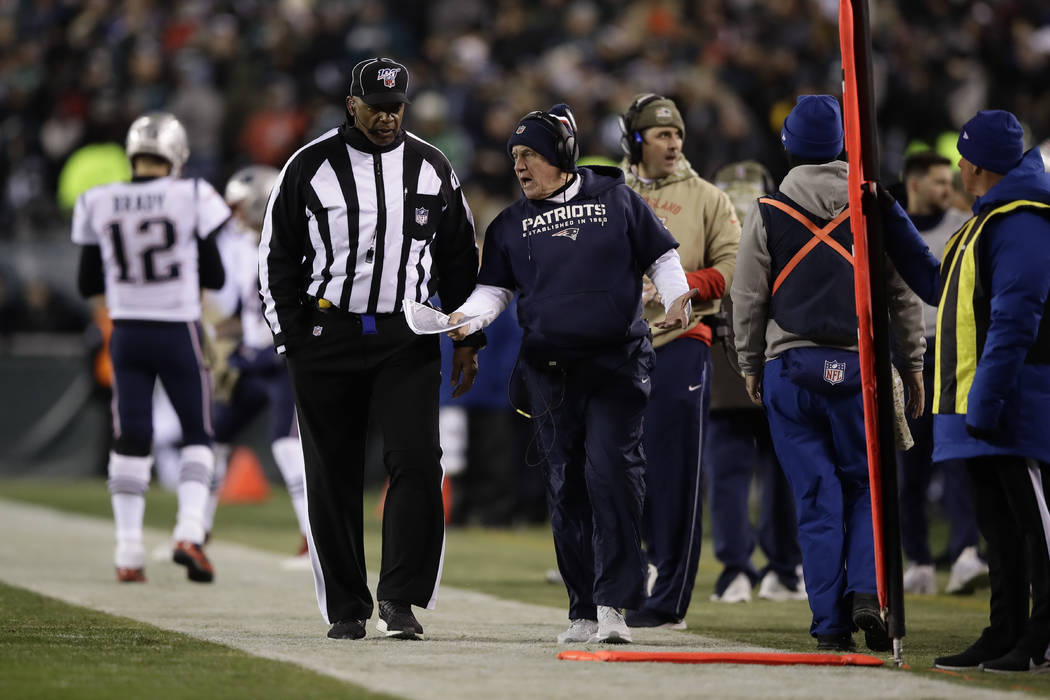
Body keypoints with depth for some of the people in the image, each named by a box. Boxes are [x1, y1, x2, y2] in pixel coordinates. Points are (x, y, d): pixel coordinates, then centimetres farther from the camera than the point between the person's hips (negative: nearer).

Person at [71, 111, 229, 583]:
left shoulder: (98, 204, -1)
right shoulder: (192, 198, -9)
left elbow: (88, 284, 6)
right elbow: (214, 277, -4)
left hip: (127, 332, 2)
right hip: (178, 332, -2)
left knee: (130, 441, 8)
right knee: (196, 435, 11)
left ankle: (129, 553, 4)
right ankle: (189, 533, -6)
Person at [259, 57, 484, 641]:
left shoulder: (432, 169, 8)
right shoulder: (310, 167, 1)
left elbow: (460, 259, 15)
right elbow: (278, 257, 4)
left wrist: (469, 338, 10)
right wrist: (291, 337, -2)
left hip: (407, 339, 1)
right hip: (327, 338, -1)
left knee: (417, 462, -14)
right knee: (334, 477, 3)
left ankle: (401, 599, -10)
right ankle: (346, 608, 12)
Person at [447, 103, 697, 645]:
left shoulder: (615, 198, 5)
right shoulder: (511, 224, 12)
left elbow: (661, 258, 10)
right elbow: (494, 289, 13)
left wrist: (676, 297, -7)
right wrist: (467, 317, -7)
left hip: (617, 364, -3)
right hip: (549, 371, 3)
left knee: (611, 472, -16)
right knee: (565, 487, 3)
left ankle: (614, 602, -15)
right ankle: (584, 610, 9)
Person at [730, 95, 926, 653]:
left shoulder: (768, 214, 0)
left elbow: (748, 298, 4)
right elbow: (904, 293, 6)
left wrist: (750, 366, 16)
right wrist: (913, 364, 14)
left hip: (790, 367, 0)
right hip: (861, 364, 0)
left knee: (816, 498, 3)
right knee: (866, 486, 11)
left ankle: (830, 623, 1)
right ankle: (866, 592, -10)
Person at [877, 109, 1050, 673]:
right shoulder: (989, 221, 21)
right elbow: (938, 288, 32)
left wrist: (987, 400, -25)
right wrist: (890, 221, 32)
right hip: (982, 408, 11)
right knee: (998, 522, 10)